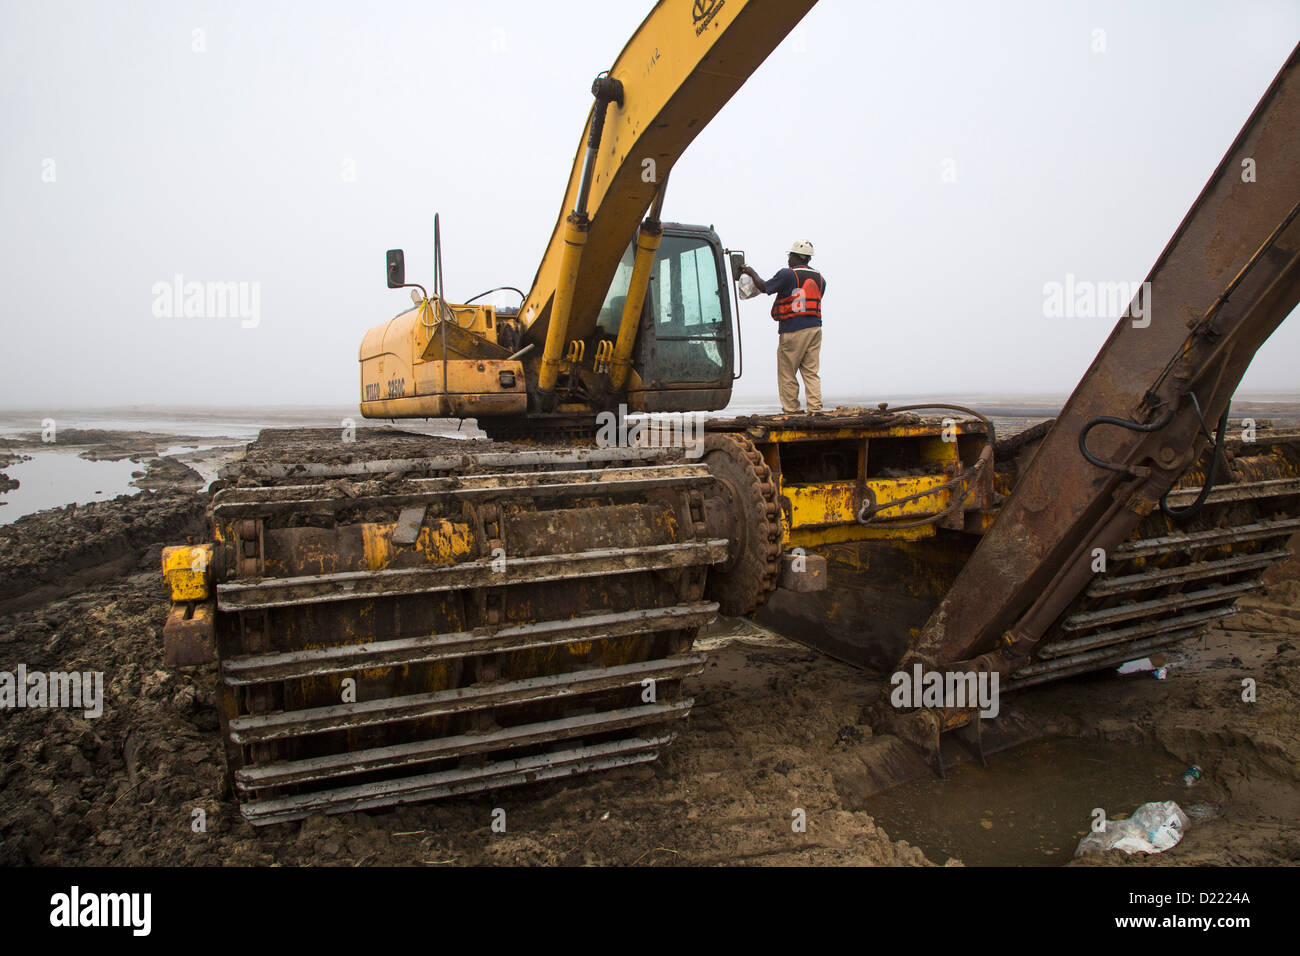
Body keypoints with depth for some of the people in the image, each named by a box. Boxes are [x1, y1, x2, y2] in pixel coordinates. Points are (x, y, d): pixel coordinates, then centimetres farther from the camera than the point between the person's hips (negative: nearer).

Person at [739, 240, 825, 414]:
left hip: (792, 331, -5)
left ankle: (790, 411, 3)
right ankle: (815, 409, 0)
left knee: (787, 374, 3)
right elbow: (814, 301, 16)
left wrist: (753, 273, 16)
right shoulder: (820, 278, 12)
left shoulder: (788, 274, -7)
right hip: (814, 328, 6)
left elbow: (764, 288, -2)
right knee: (811, 372, 6)